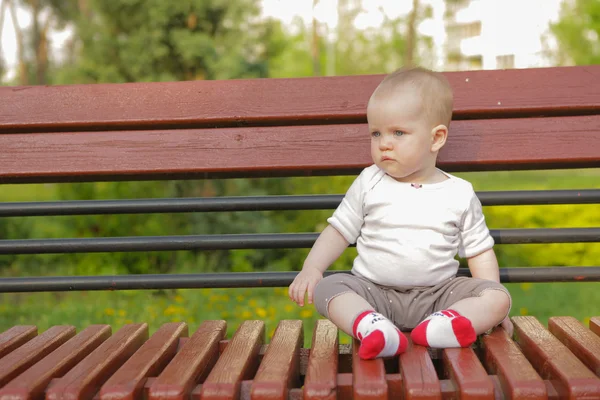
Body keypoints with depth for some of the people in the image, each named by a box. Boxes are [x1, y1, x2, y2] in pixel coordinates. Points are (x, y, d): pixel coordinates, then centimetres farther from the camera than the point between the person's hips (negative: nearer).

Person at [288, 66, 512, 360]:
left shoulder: (460, 195, 4)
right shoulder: (369, 184, 5)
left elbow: (479, 251, 10)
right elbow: (339, 230, 10)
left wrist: (492, 306, 0)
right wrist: (311, 268, -6)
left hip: (437, 294, 0)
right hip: (374, 292, 0)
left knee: (499, 297, -21)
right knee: (327, 288, -24)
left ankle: (440, 326, -44)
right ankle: (368, 325, -50)